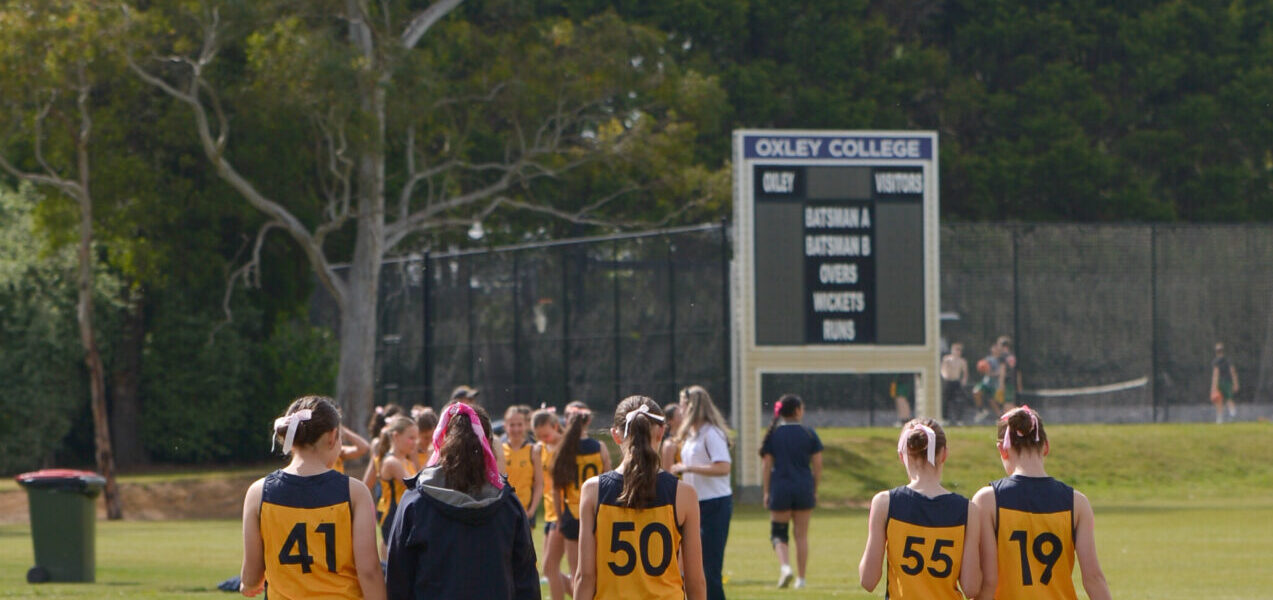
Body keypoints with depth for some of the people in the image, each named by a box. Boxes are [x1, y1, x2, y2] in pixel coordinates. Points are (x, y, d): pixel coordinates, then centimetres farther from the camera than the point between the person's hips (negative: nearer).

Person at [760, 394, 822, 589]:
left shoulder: (773, 435, -1)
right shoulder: (809, 434, 0)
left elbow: (767, 466, -2)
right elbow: (817, 466, 1)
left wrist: (766, 492, 5)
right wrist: (815, 491, 12)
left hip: (780, 490, -1)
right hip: (804, 489, 1)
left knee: (778, 533, 7)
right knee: (802, 535, 10)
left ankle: (785, 566, -19)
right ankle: (800, 578, 12)